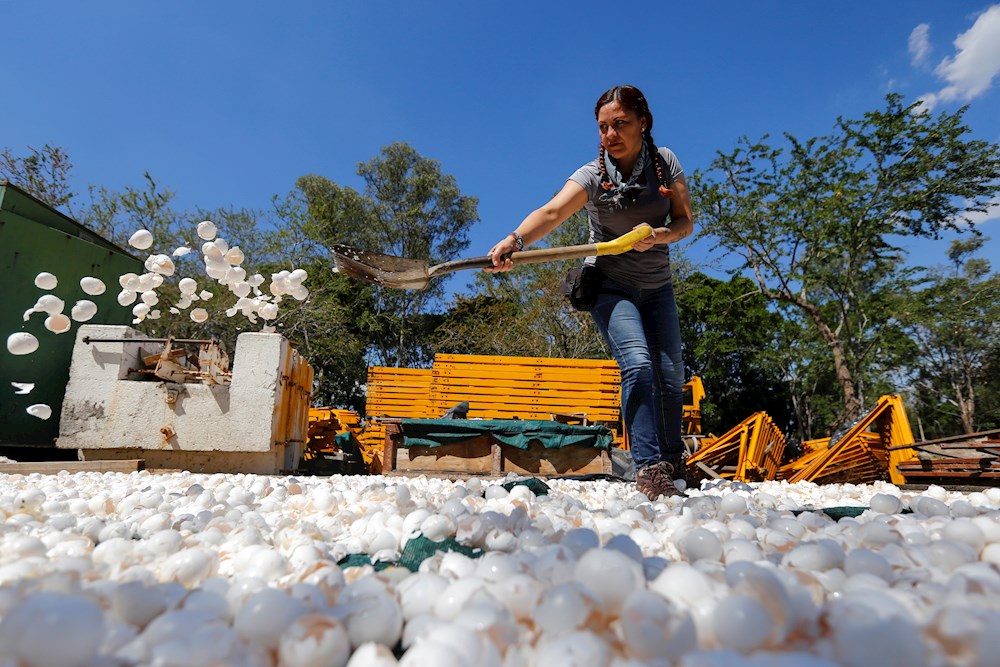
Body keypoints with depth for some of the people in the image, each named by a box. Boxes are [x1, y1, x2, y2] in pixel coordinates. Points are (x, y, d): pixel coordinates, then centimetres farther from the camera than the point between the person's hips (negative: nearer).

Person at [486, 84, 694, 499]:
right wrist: (516, 239, -54)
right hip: (610, 287, -3)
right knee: (638, 364, -25)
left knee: (671, 375, 3)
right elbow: (552, 212, -34)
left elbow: (685, 222, -1)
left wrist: (659, 235, -24)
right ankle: (649, 467, -19)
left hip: (656, 287, 4)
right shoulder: (592, 175, -15)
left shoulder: (666, 162, -3)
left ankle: (672, 461, 26)